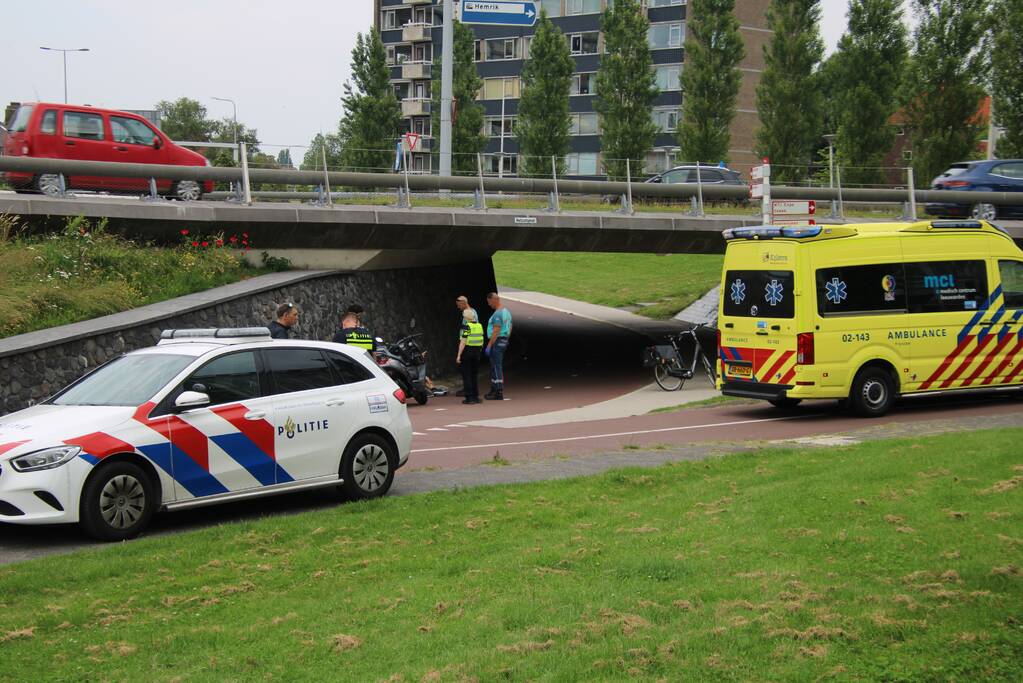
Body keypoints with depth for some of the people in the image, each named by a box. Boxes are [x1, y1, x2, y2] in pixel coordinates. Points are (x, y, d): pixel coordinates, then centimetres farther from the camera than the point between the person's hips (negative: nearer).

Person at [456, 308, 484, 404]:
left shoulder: (466, 326, -13)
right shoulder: (479, 326, 5)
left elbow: (463, 342, -16)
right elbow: (481, 341, 10)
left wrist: (459, 355, -14)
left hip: (467, 351, -6)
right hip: (476, 351, 6)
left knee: (466, 375, 1)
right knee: (475, 375, 13)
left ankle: (469, 397, -2)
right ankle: (476, 397, 13)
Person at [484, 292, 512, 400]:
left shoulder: (498, 314, -18)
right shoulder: (506, 311, 14)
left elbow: (496, 332, -22)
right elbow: (510, 328, 20)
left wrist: (489, 345, -21)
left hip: (497, 342, -10)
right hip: (504, 341, 10)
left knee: (496, 368, -7)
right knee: (495, 367, 17)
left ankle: (499, 393, -7)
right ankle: (494, 390, 23)